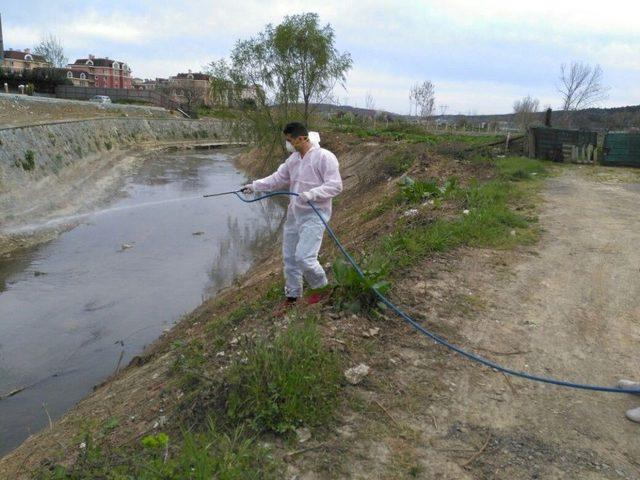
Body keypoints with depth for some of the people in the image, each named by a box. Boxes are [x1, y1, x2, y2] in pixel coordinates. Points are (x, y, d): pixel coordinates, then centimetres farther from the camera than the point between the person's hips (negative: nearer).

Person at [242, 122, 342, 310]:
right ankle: (292, 294, 28)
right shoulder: (294, 158, 9)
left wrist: (312, 194, -28)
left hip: (314, 215, -8)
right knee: (289, 257, 11)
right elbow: (278, 178, 18)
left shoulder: (324, 157, -15)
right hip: (294, 213, 8)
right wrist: (254, 185, 12)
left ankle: (321, 287, 12)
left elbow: (335, 185, -18)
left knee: (304, 257, -15)